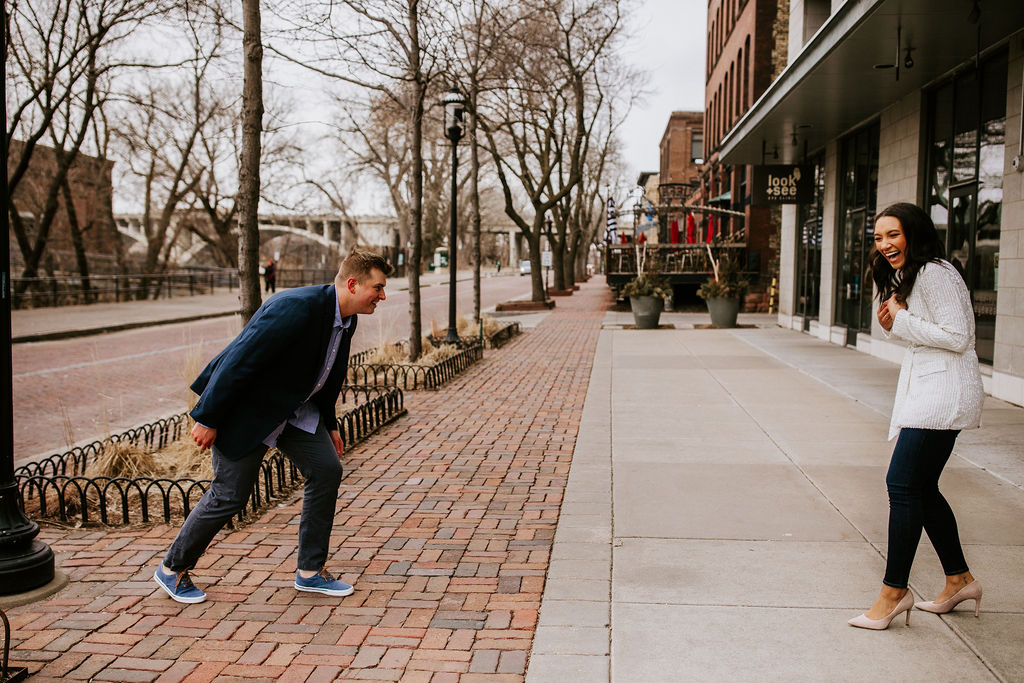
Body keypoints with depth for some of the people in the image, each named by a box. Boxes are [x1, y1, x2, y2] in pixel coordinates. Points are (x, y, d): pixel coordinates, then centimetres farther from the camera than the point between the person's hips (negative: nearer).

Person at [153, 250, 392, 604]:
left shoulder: (346, 319, -3)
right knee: (230, 494, -1)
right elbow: (238, 363, -29)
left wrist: (329, 423, 19)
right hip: (247, 406, -8)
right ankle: (172, 569, 23)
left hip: (294, 406, 8)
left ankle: (310, 571, 12)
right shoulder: (295, 308, -32)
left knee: (327, 470, -1)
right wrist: (208, 419, -23)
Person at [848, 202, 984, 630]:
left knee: (903, 484, -11)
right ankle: (959, 580, 26)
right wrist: (893, 325, 4)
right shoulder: (909, 277, 18)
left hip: (943, 393, -11)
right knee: (921, 489, 13)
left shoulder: (934, 273, -13)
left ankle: (894, 591, -4)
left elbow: (957, 337, -17)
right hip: (926, 391, 11)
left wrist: (902, 321, -13)